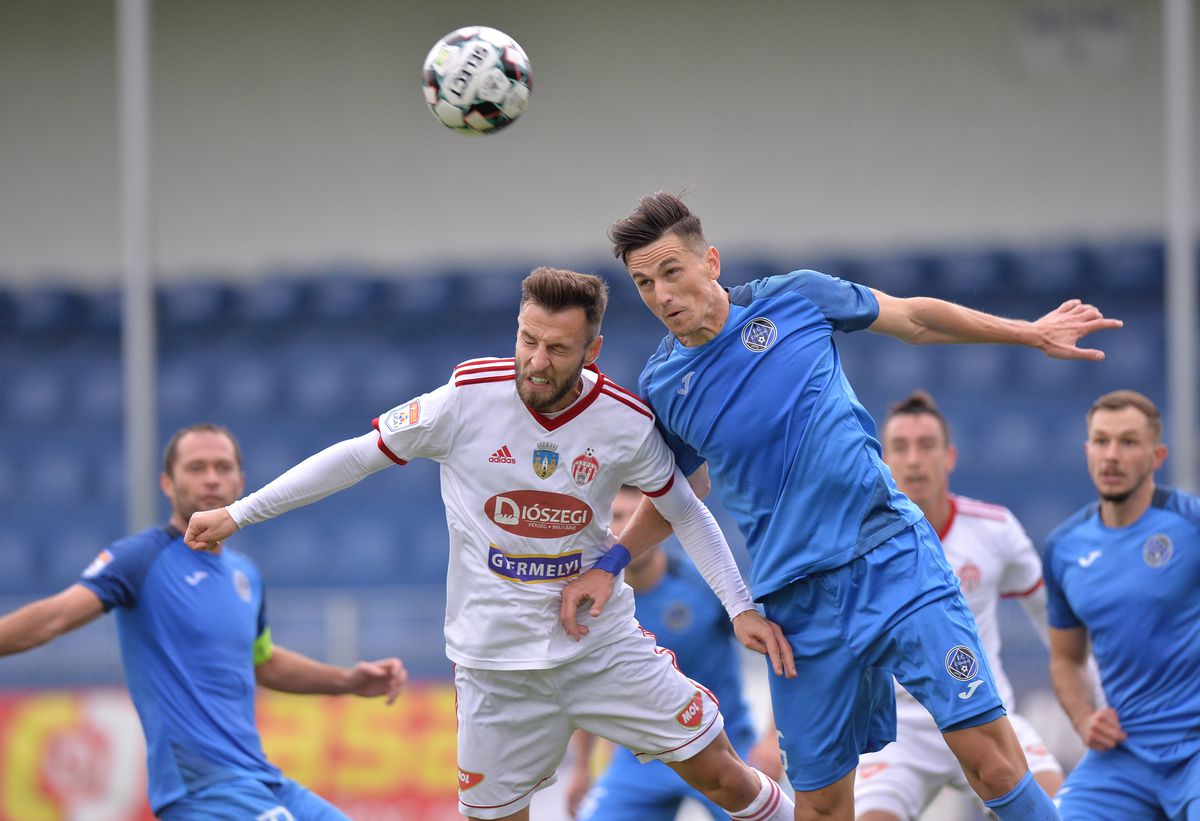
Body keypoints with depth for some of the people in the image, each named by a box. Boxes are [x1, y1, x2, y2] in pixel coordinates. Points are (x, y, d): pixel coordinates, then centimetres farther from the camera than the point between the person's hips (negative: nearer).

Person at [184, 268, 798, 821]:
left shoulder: (625, 422, -9)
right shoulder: (469, 398, -13)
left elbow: (686, 513, 7)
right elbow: (357, 456, -3)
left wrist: (741, 606, -1)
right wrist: (239, 514, -1)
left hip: (604, 649, 1)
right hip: (497, 661, -1)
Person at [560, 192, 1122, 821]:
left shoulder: (793, 298, 0)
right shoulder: (661, 387, 5)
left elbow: (913, 319, 13)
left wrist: (1032, 334, 15)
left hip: (891, 554, -2)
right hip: (797, 599, 2)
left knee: (988, 753, -14)